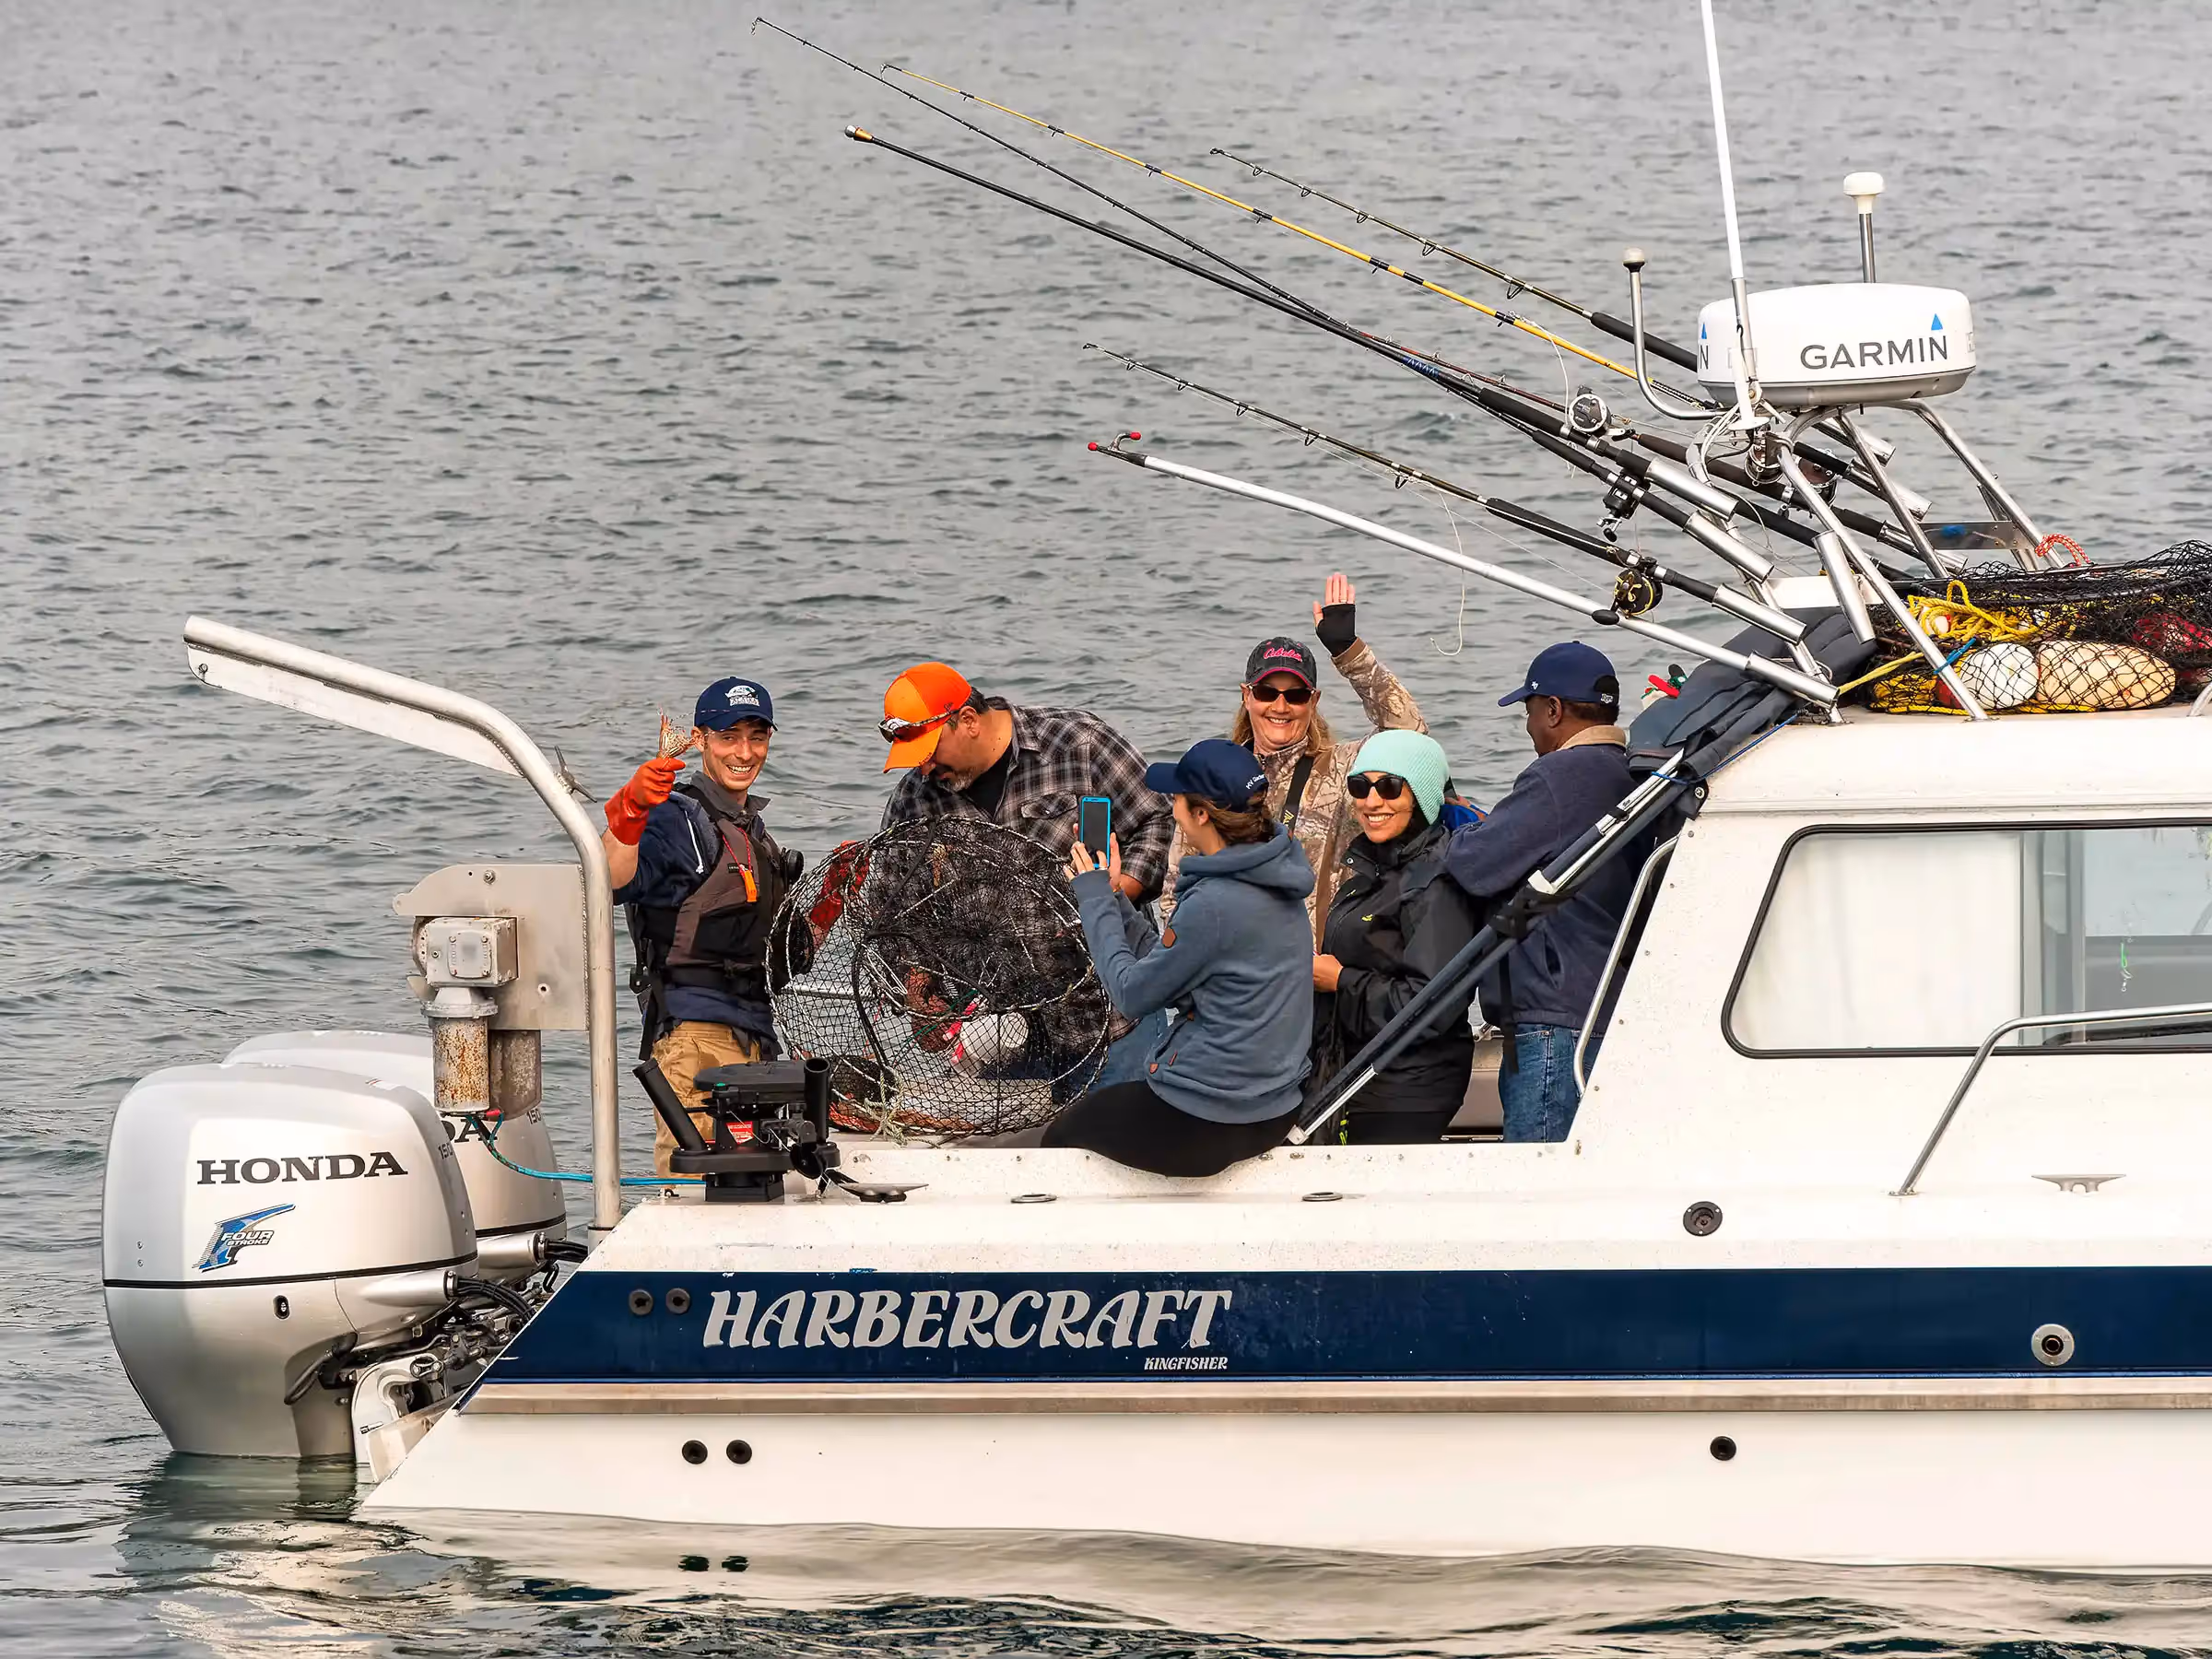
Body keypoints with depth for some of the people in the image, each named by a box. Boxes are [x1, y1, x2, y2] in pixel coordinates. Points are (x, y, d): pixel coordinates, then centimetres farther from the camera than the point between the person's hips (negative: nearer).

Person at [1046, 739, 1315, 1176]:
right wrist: (1111, 896, 9)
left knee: (1060, 1138, 17)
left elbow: (1133, 995, -13)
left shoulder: (1214, 904, -26)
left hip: (1205, 1124, -9)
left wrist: (1096, 900, -2)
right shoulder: (1274, 881, 2)